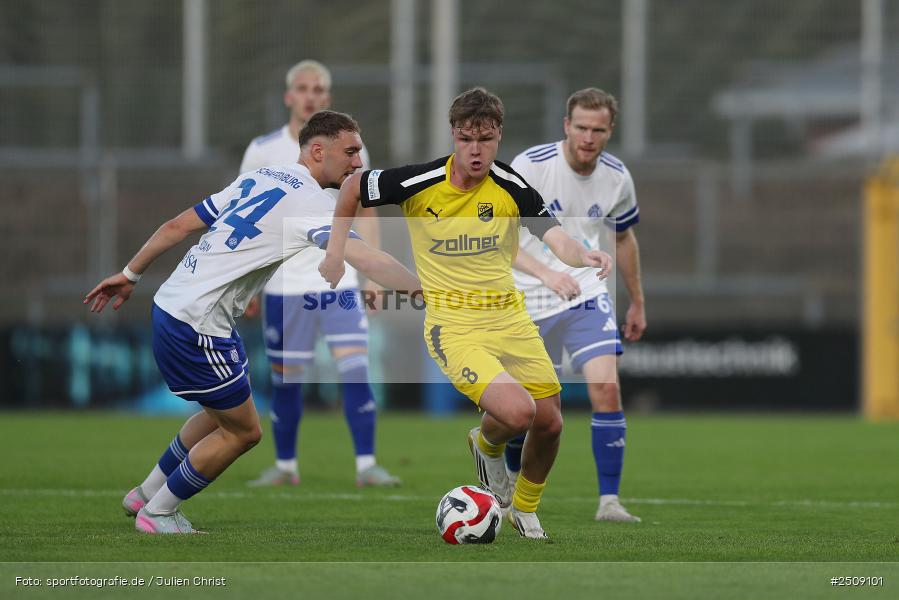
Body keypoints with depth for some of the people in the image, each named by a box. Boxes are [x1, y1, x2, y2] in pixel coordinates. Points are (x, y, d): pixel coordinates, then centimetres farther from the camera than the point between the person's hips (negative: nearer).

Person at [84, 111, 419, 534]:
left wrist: (130, 275, 22)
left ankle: (147, 494, 36)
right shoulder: (312, 202, -14)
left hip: (169, 305, 9)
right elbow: (365, 260, -29)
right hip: (198, 325, -9)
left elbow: (177, 226, 14)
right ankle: (158, 513, 17)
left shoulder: (258, 179, 11)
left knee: (222, 413, 26)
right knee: (242, 431, 7)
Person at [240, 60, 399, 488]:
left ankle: (366, 465, -9)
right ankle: (285, 465, 19)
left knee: (355, 369, -12)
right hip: (284, 284, 0)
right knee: (285, 378, 4)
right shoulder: (263, 151, 1)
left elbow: (365, 212, 9)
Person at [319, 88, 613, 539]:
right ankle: (487, 446, 14)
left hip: (509, 316, 4)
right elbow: (352, 188, 4)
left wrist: (583, 255, -40)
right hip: (452, 323, -4)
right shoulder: (419, 183, -12)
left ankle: (525, 510, 34)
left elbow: (556, 238, -18)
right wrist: (334, 255, 3)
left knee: (549, 423, 5)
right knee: (516, 411, -25)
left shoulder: (511, 187, -7)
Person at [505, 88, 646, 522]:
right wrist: (545, 273, -33)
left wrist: (637, 303, 20)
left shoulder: (616, 178, -3)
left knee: (606, 389, -17)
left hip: (587, 295, 2)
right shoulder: (530, 166, -16)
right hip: (529, 302, -2)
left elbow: (623, 238, 16)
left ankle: (609, 500, -12)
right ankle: (513, 483, 36)